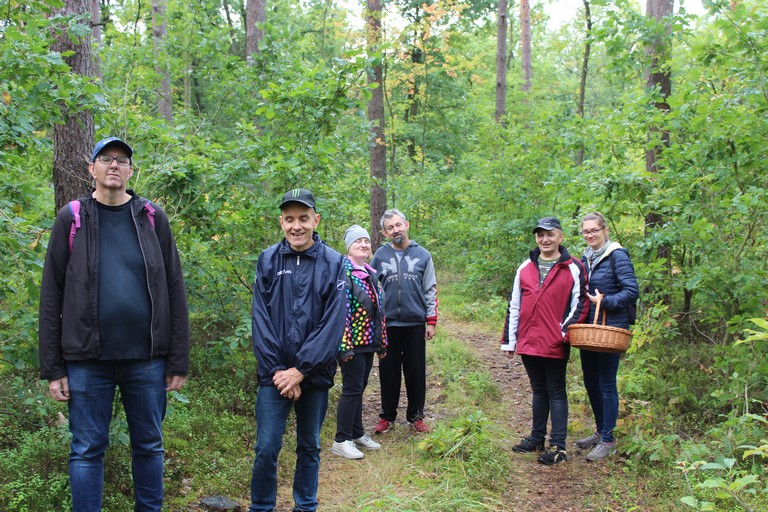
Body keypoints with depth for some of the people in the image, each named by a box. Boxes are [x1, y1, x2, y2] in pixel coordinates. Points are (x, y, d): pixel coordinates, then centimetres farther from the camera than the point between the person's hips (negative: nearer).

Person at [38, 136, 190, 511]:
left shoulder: (152, 217, 5)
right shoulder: (71, 219, 3)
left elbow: (174, 292, 3)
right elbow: (51, 296, 2)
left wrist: (179, 361, 0)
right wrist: (52, 368, -2)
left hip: (146, 358, 1)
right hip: (87, 359, -1)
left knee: (149, 446, 11)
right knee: (87, 450, 7)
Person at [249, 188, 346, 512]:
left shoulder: (332, 263, -3)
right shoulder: (268, 260, 1)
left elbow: (333, 323, -9)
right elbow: (260, 320, -3)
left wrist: (301, 370, -14)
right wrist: (277, 370, -11)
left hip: (315, 373, 0)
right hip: (275, 374, 0)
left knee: (309, 447, 13)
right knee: (266, 448, -2)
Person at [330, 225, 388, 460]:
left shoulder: (371, 274, 15)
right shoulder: (342, 271, -12)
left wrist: (382, 342, 18)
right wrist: (344, 345, -23)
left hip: (368, 342, 8)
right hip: (352, 342, -8)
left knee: (359, 388, 15)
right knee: (352, 389, -4)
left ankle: (357, 434, 26)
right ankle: (341, 441, 6)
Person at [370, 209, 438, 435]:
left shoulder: (422, 255, 4)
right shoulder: (380, 256, 5)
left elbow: (431, 290, 6)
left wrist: (431, 321, 1)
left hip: (415, 323, 0)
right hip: (388, 324, 0)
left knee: (416, 372, 6)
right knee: (388, 372, 7)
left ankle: (416, 416, 19)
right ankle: (387, 416, 20)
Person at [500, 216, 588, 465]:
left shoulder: (573, 268, -2)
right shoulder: (525, 267, 11)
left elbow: (579, 304, -4)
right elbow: (514, 305, 13)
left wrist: (565, 332, -16)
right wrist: (509, 340, 11)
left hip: (555, 344, -5)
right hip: (528, 341, 5)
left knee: (556, 393, 3)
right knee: (538, 391, 17)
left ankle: (558, 446, 9)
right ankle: (537, 437, 28)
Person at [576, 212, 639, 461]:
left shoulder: (617, 255, -11)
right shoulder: (585, 257, 11)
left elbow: (631, 291, -16)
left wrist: (604, 301, -18)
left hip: (611, 328, -7)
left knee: (606, 383, -1)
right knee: (590, 381, 15)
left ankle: (608, 440, 11)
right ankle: (600, 431, 31)